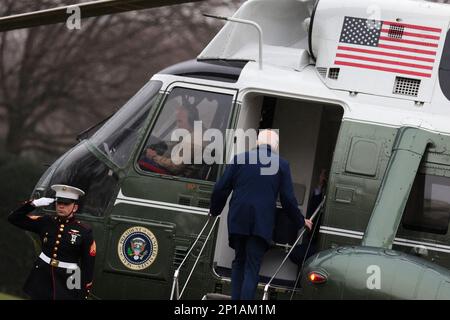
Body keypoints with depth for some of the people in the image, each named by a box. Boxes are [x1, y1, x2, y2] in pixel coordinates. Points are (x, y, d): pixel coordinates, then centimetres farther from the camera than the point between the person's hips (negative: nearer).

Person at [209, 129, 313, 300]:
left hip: (238, 220, 1)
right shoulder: (282, 164, 3)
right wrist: (300, 221, 16)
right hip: (262, 224, -1)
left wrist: (215, 210, 23)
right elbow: (288, 199, 2)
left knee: (239, 262, 17)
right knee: (252, 268, -1)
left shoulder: (240, 158, 6)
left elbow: (221, 188, 5)